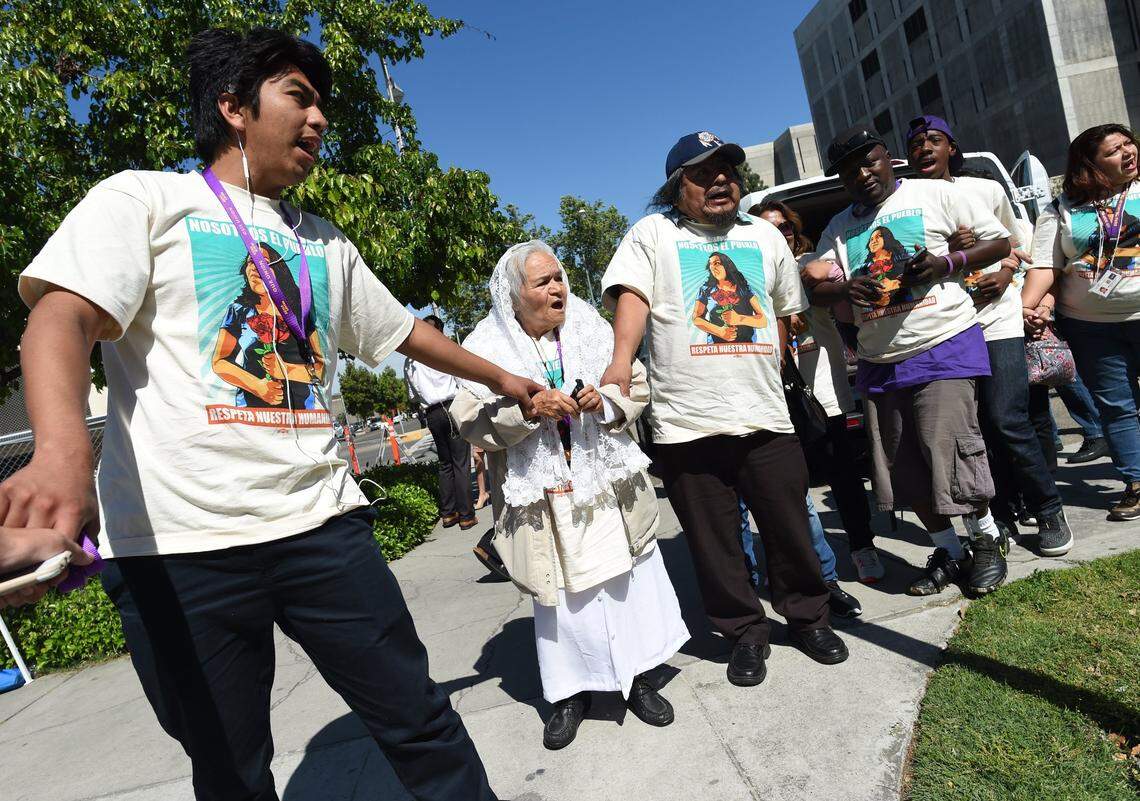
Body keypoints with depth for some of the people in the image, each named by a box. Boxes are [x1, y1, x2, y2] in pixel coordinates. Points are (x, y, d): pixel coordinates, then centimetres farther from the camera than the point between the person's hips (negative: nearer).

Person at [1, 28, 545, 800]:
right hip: (177, 543, -3)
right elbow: (63, 319, -10)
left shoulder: (326, 245, 19)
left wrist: (500, 377, 34)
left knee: (420, 721, 6)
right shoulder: (145, 199, 5)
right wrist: (64, 454, -30)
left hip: (323, 524, 4)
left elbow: (405, 331, 27)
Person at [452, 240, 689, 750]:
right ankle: (570, 693, 26)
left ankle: (636, 676, 29)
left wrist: (605, 400, -15)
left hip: (608, 488, 2)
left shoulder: (591, 329, 5)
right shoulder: (486, 348, -3)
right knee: (558, 592, 6)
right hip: (542, 499, -2)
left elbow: (636, 385, 6)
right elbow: (470, 422, -8)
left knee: (627, 579, 8)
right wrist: (528, 407, -22)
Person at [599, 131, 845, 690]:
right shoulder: (652, 234, 6)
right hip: (685, 423, -3)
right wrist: (622, 359, -26)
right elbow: (631, 296, -10)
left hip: (765, 417, 3)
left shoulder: (765, 236, 17)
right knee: (713, 539, 7)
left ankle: (807, 617, 35)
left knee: (789, 527, 11)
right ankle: (746, 634, 27)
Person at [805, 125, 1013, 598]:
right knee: (907, 469, 7)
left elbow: (1000, 242, 6)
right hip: (878, 361, 5)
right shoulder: (839, 227, 15)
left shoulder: (935, 195, 5)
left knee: (950, 454, -10)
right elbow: (816, 289, 9)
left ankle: (987, 540, 17)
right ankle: (947, 551, 25)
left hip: (944, 346, -4)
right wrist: (846, 289, -13)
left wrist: (945, 264, -12)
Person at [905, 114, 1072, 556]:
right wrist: (947, 252, -17)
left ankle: (1048, 510, 12)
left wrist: (1005, 272, -3)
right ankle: (1002, 517, 20)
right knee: (977, 427, 4)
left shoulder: (986, 190, 7)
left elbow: (1015, 241, 17)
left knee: (1007, 420, -9)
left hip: (996, 319, -1)